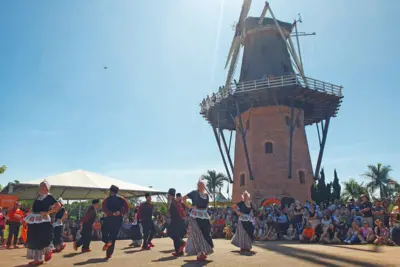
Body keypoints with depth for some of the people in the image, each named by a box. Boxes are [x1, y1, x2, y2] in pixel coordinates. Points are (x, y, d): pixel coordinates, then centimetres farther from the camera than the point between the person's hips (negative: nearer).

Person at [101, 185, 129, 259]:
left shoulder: (107, 199, 3)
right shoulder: (121, 199, 7)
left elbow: (104, 208, -14)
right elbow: (127, 207, -6)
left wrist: (112, 213, -12)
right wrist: (121, 213, -6)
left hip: (109, 218, -2)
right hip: (118, 219, 2)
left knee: (105, 232, 17)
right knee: (113, 236, 10)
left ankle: (107, 241, -13)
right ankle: (109, 254, 8)